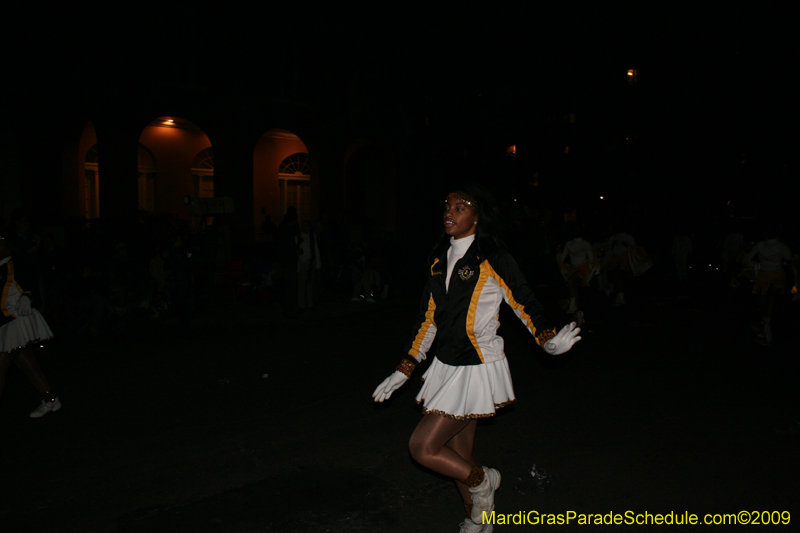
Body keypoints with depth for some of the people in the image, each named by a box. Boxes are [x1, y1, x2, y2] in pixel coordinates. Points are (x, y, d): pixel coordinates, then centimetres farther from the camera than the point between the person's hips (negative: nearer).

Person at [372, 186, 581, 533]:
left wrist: (549, 341, -28)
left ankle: (482, 480, 20)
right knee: (458, 458, 16)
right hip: (446, 367, 7)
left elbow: (524, 303, -9)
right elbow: (427, 320, 11)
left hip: (478, 369, -6)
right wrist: (403, 371, 10)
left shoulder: (492, 259, -12)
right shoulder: (439, 260, 8)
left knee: (422, 447, -8)